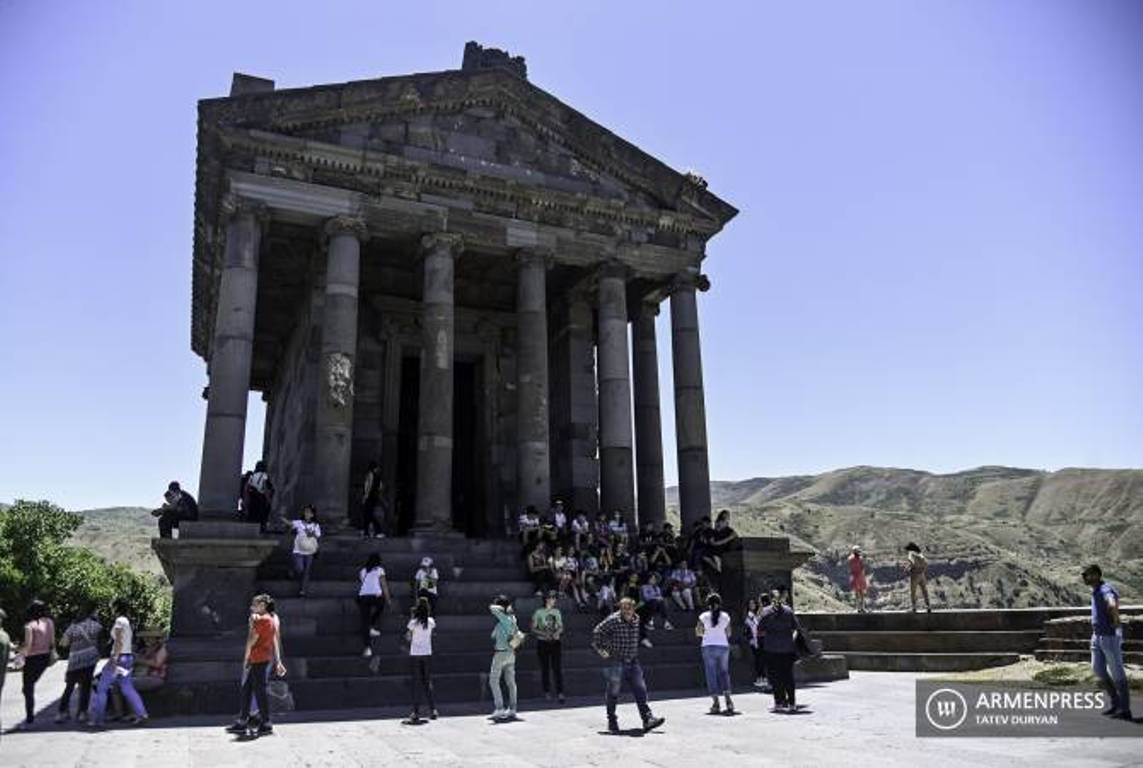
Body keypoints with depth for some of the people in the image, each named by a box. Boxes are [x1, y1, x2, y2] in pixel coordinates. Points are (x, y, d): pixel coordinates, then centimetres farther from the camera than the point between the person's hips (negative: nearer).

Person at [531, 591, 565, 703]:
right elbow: (533, 629, -2)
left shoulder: (557, 612, 9)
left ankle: (560, 693, -7)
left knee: (558, 668, -6)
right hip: (542, 643, -2)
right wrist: (544, 634, -17)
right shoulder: (538, 612, -2)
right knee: (545, 669, 3)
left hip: (555, 642, 2)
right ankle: (547, 692, 15)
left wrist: (557, 633, -8)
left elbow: (561, 627, 14)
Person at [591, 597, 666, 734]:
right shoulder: (613, 620, -16)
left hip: (632, 662, 5)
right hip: (616, 662, -5)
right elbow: (597, 632, -9)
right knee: (613, 693, 4)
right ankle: (612, 722, 18)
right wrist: (600, 649, -8)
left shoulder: (636, 619, 4)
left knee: (640, 690, 1)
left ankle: (647, 719, 3)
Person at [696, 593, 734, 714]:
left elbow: (698, 632, 0)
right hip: (723, 646, 2)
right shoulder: (726, 616, 2)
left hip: (709, 647, -2)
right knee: (724, 673, 11)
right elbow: (728, 633, 9)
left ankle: (715, 703, 0)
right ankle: (728, 699, -4)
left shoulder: (704, 616, -4)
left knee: (711, 674, 3)